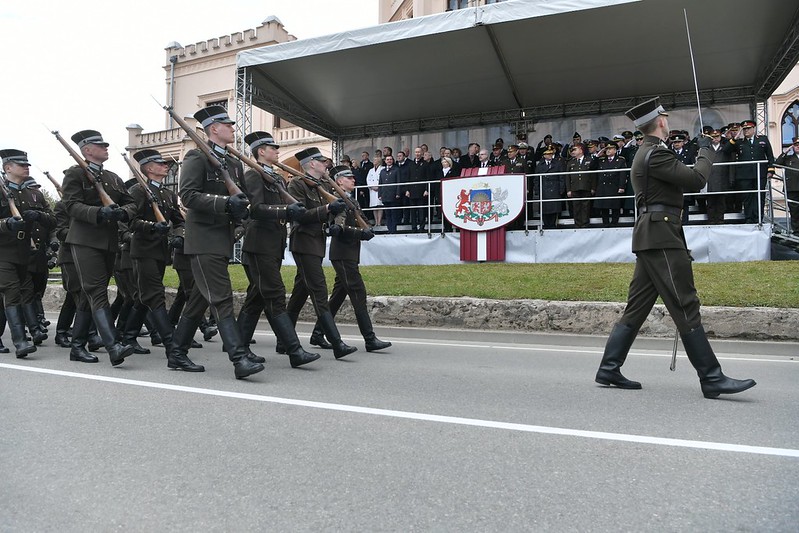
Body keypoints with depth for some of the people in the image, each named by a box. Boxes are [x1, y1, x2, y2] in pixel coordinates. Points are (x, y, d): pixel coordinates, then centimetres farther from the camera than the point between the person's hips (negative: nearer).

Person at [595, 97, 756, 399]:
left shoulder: (646, 153, 23)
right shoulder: (656, 154, -10)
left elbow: (681, 181, 29)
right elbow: (696, 180, -13)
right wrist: (705, 150, 2)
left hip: (651, 236, 11)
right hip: (660, 235, -11)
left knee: (637, 306, 9)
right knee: (686, 307, -8)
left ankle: (609, 368, 10)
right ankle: (712, 379, -4)